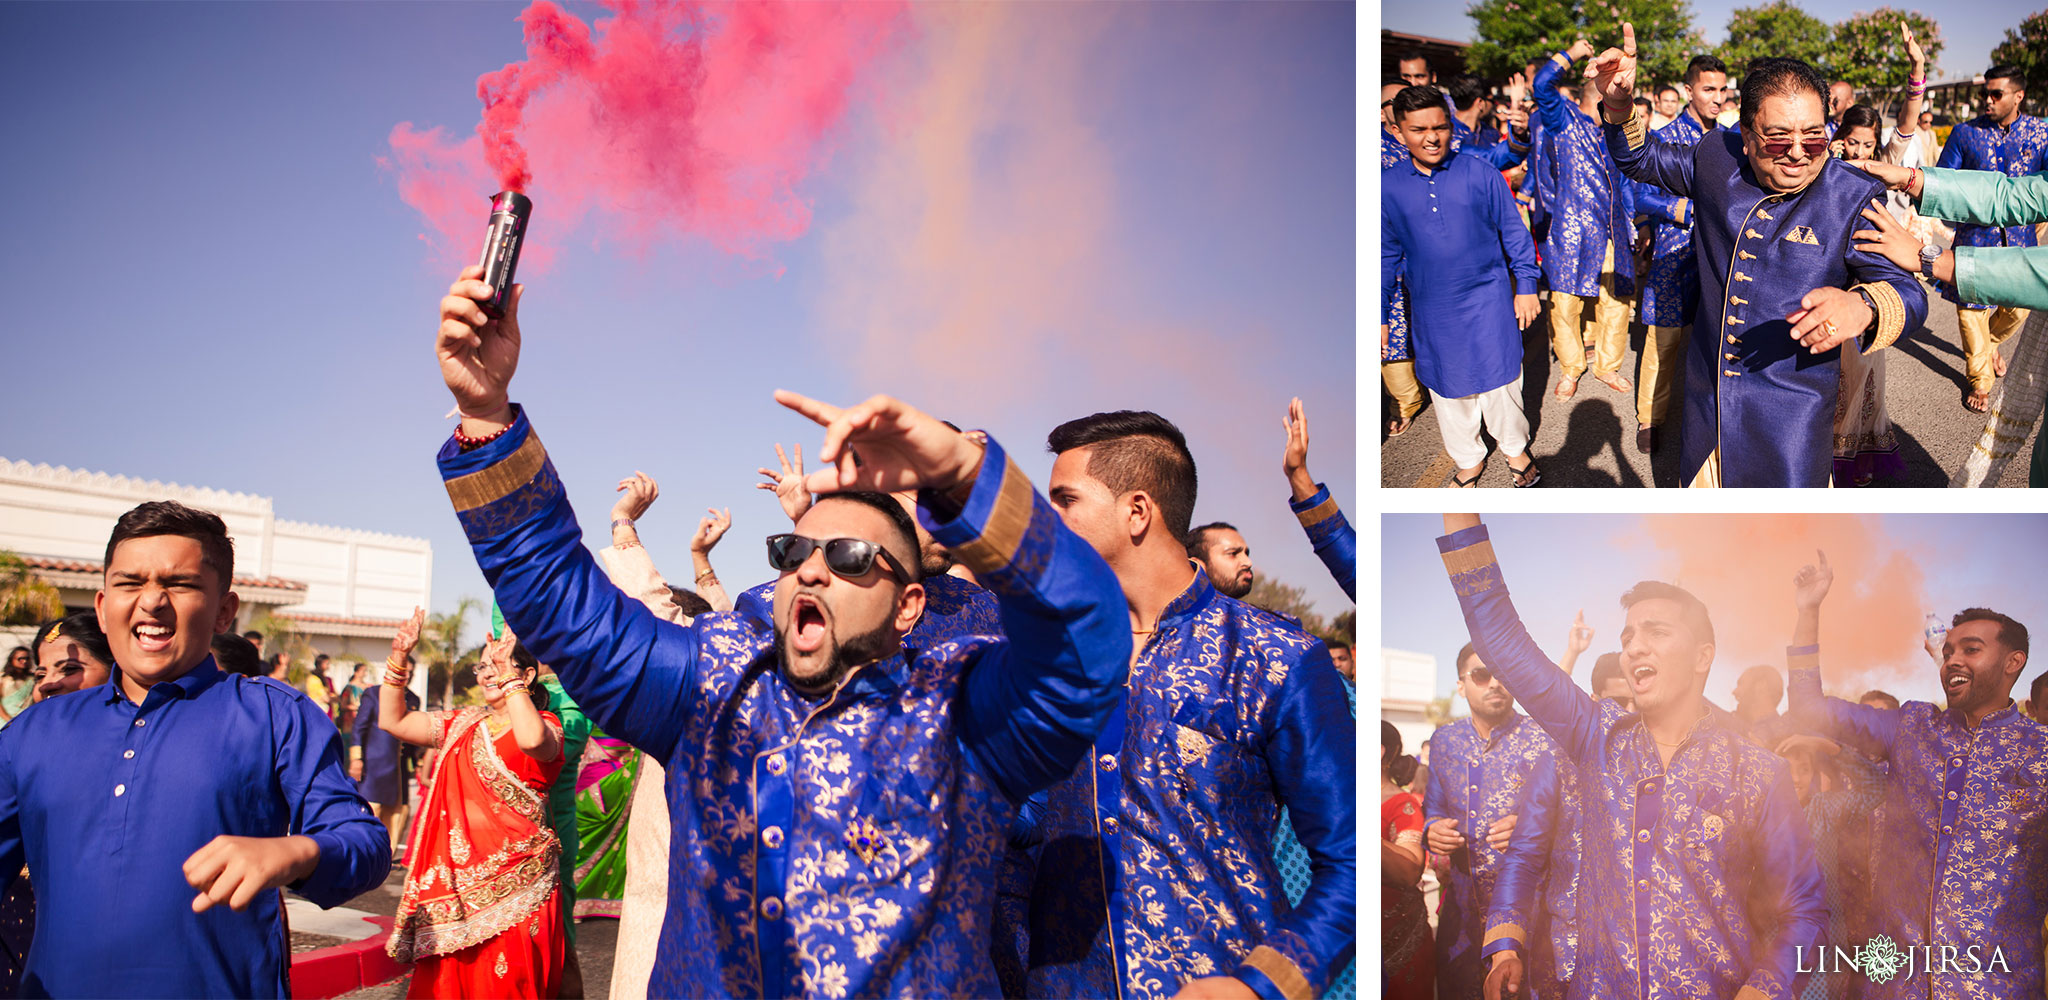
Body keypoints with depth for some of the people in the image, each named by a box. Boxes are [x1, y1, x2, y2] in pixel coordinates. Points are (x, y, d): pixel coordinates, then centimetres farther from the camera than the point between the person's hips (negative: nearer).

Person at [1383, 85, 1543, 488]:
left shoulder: (1480, 174, -6)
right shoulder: (1390, 188, -1)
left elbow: (1513, 231, 3)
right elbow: (1387, 255, 8)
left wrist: (1526, 285, 2)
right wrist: (1379, 316, 8)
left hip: (1488, 301, -2)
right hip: (1432, 311, 2)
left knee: (1499, 379, 6)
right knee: (1448, 387, 13)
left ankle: (1515, 448, 32)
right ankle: (1469, 459, 34)